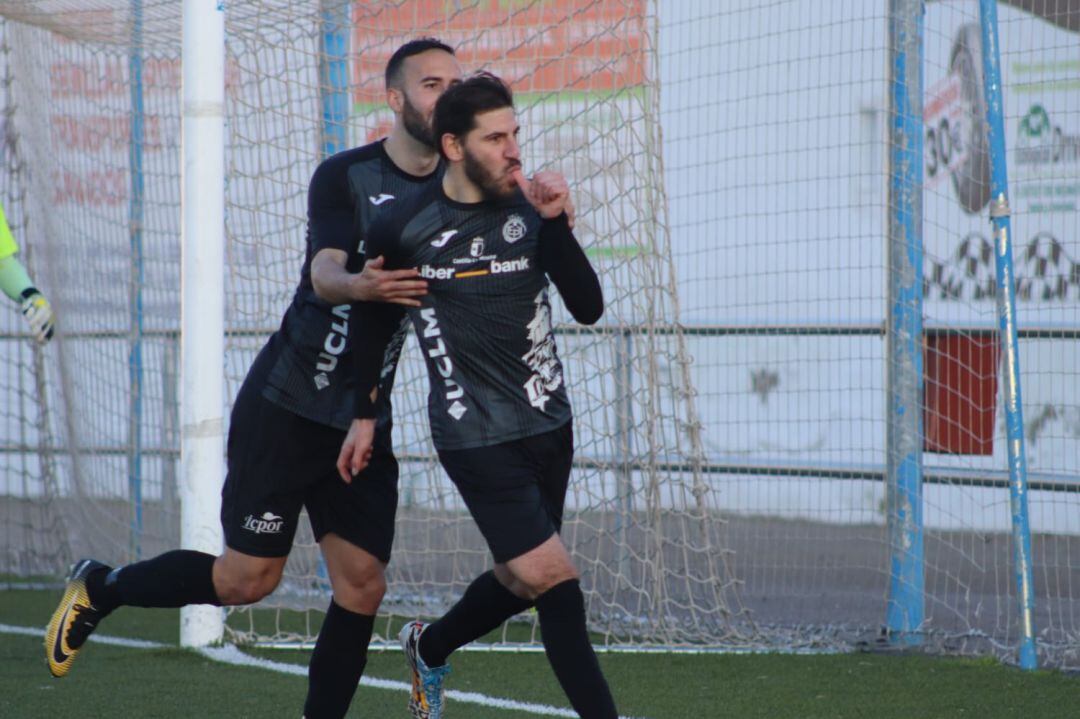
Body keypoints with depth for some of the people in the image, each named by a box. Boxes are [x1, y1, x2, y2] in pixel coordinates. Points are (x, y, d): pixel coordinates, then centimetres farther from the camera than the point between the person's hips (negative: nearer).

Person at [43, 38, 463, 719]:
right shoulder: (345, 176, -11)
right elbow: (323, 272, -25)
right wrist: (357, 284, -49)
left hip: (365, 419, 5)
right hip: (287, 404, -5)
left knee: (362, 585, -4)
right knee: (248, 578, -1)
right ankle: (98, 589, 21)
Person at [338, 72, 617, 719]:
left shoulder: (532, 208, -1)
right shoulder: (404, 231, -8)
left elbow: (588, 307, -10)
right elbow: (374, 321, 9)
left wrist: (557, 225, -21)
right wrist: (365, 415, 13)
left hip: (549, 424, 5)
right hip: (477, 437, -5)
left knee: (520, 581, 16)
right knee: (555, 581, -13)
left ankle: (429, 649, 45)